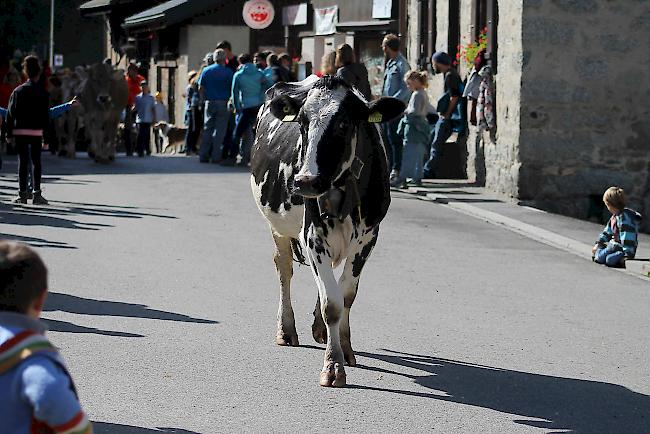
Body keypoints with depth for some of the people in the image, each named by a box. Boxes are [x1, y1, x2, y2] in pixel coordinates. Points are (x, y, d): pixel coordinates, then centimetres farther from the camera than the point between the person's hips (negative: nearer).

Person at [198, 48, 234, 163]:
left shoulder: (207, 71, 5)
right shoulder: (228, 72, -4)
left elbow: (200, 88, 5)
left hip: (210, 102, 3)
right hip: (223, 103, -3)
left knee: (207, 128, 9)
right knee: (220, 129, 0)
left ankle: (203, 155, 5)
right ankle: (215, 156, -4)